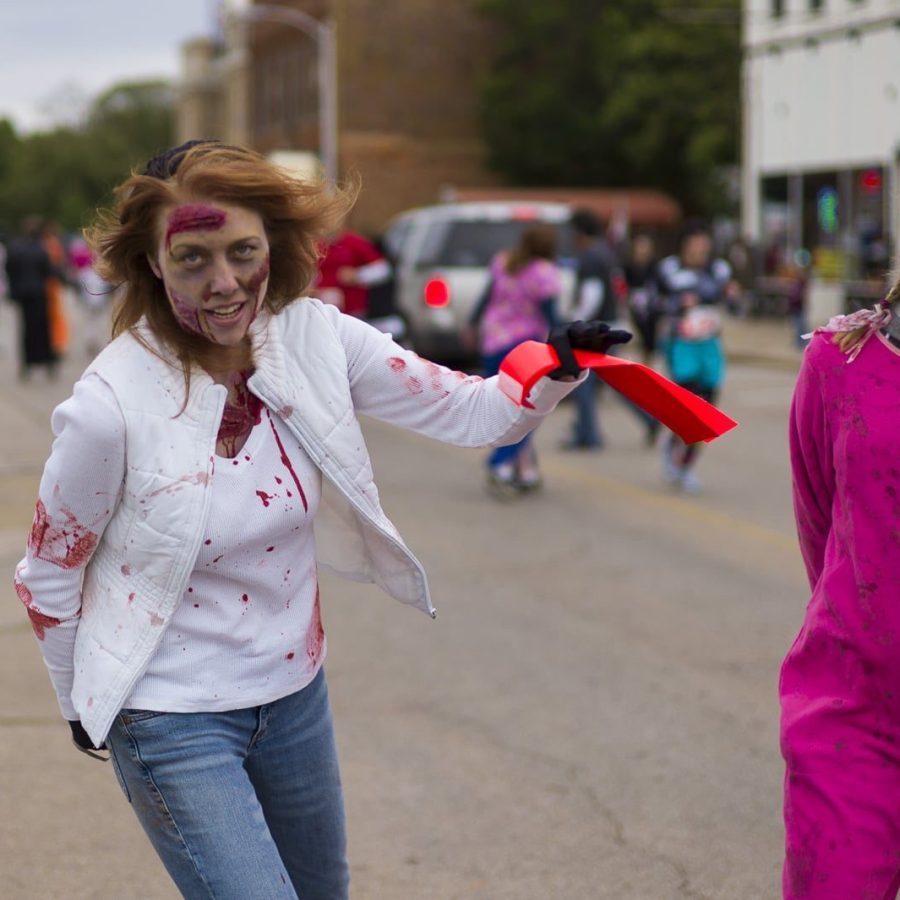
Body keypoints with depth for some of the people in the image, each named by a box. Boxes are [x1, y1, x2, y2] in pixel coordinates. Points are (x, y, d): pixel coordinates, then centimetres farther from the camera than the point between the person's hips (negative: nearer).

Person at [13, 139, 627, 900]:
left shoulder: (314, 340, -11)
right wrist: (83, 708, 3)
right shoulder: (111, 407, -23)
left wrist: (557, 372, -27)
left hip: (294, 691, 6)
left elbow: (465, 411, -8)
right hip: (173, 720, -5)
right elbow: (49, 576, -9)